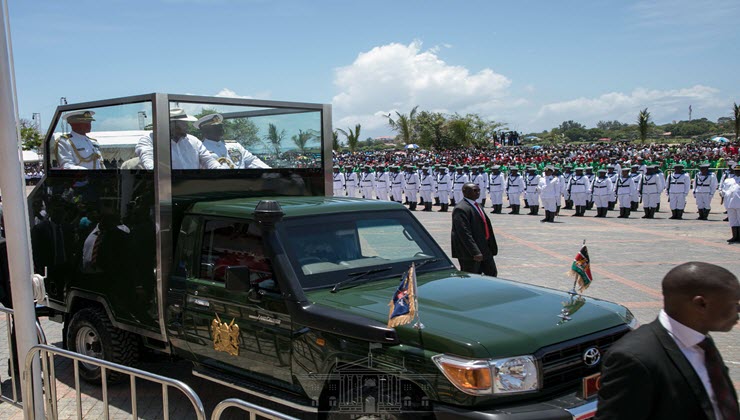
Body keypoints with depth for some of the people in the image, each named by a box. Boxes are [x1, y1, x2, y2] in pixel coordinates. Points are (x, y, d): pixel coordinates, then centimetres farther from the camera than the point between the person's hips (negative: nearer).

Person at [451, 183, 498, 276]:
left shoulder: (476, 206, 14)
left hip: (485, 250, 10)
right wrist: (475, 252, -29)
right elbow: (465, 234, -25)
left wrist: (492, 247, 20)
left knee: (492, 273, 17)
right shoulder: (461, 209, -19)